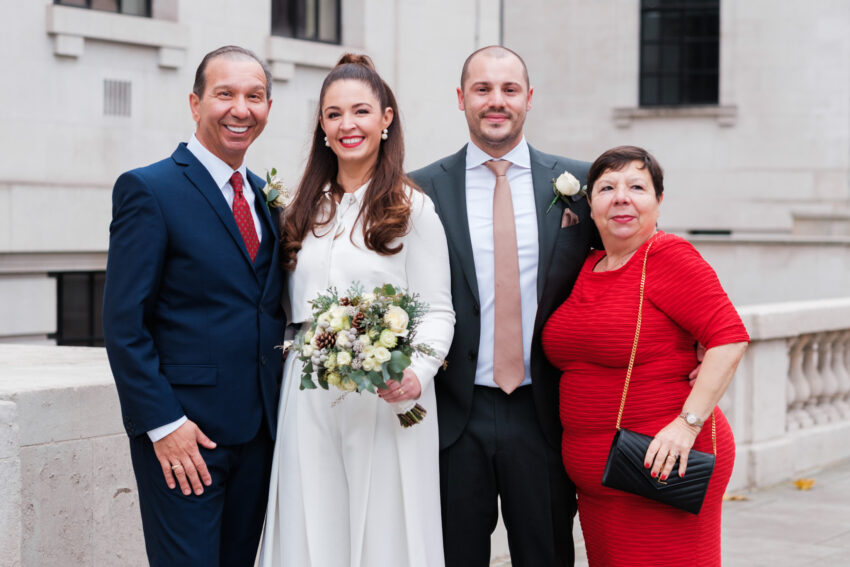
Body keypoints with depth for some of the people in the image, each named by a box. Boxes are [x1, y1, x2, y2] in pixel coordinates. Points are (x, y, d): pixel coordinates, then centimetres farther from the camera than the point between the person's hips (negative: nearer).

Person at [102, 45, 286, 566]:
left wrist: (281, 414, 9)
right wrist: (162, 422, -17)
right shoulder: (148, 190, -8)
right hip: (183, 432, -7)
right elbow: (124, 324, -12)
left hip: (260, 430, 7)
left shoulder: (268, 197, 13)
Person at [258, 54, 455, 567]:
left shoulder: (412, 208, -2)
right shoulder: (307, 210, 14)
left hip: (384, 399, -4)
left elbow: (437, 310, -6)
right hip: (309, 400, 4)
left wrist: (417, 375, -22)